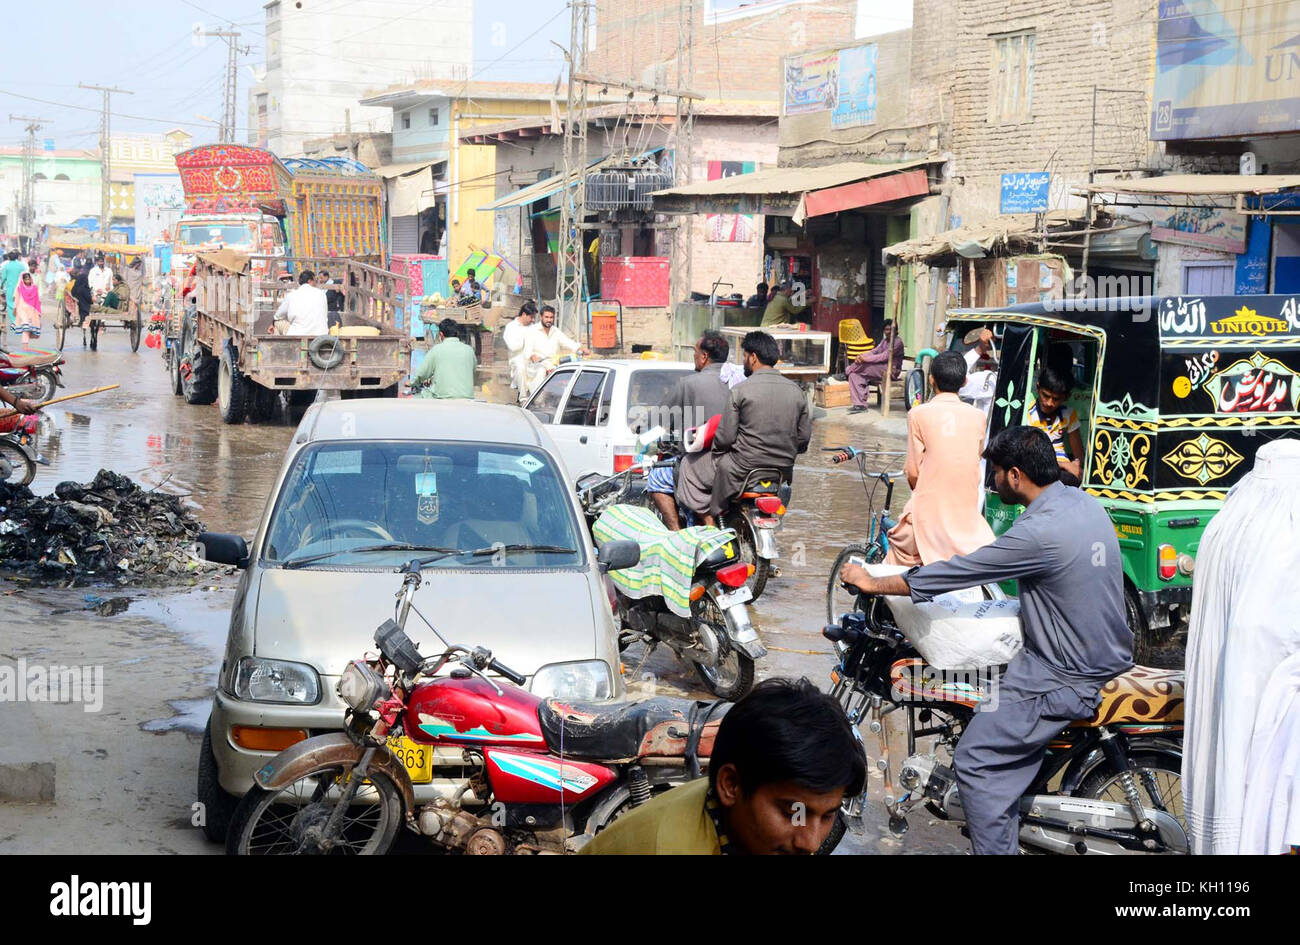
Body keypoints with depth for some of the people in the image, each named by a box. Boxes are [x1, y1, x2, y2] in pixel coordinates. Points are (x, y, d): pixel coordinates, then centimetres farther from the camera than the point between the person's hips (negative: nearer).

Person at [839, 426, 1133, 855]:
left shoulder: (1038, 533, -25)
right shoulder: (1085, 502, 2)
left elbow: (954, 573, -18)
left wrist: (871, 582, -6)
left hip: (1069, 678, -10)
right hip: (1109, 654, 10)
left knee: (975, 762, -7)